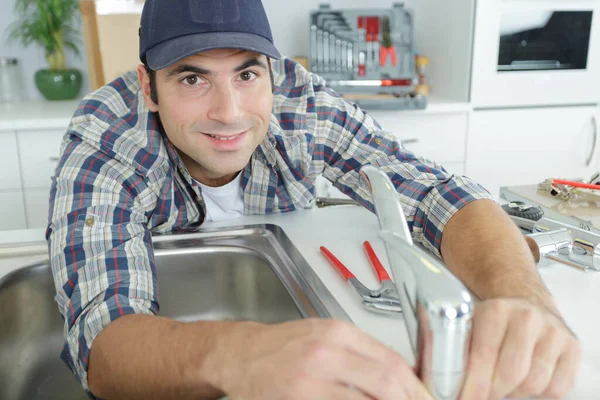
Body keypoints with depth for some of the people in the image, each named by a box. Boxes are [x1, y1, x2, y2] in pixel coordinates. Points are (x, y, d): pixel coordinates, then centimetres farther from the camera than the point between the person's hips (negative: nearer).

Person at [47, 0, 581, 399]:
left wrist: (524, 298, -45)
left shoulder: (300, 105, -22)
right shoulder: (103, 147, -27)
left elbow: (440, 195, -24)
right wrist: (233, 355, -60)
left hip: (289, 324, 2)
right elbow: (101, 339, -38)